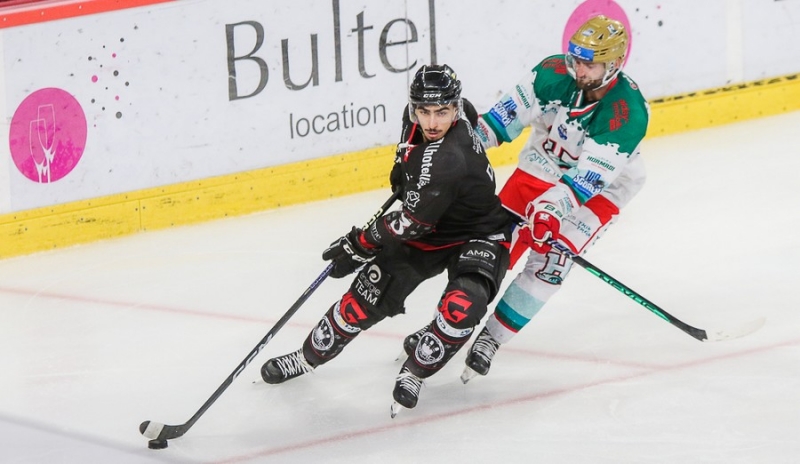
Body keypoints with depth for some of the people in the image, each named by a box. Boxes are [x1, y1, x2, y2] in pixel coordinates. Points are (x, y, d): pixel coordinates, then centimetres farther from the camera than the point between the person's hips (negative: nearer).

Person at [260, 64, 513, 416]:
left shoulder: (447, 162, -39)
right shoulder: (418, 119, -14)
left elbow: (410, 223, -31)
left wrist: (358, 246, -18)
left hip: (477, 237, -7)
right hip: (429, 232, 7)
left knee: (461, 306, -32)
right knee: (368, 295, 1)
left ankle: (414, 373, -8)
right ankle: (309, 356, 20)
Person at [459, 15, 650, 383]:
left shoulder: (628, 113, -31)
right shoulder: (555, 73, -20)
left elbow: (588, 177, -35)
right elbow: (510, 112, -10)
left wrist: (554, 206, -47)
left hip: (598, 190, -4)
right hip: (541, 169, 4)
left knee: (548, 260, -18)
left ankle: (491, 339, -9)